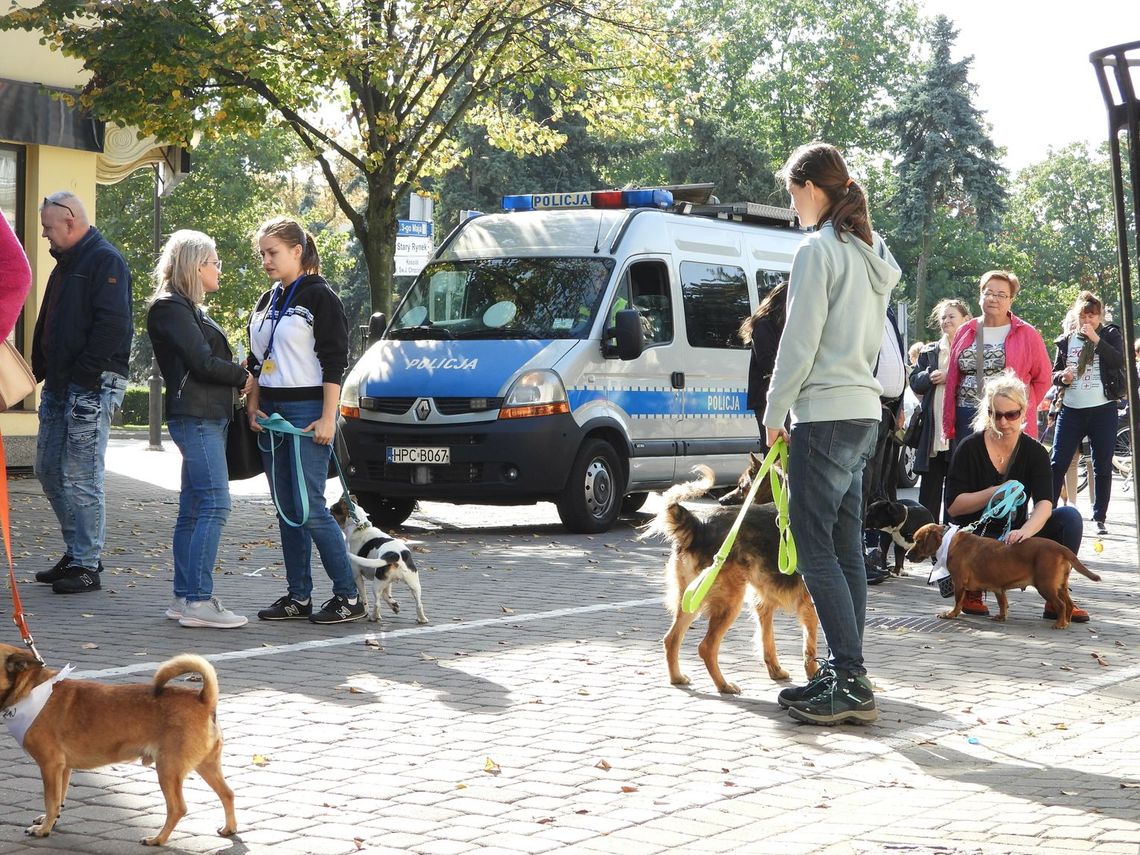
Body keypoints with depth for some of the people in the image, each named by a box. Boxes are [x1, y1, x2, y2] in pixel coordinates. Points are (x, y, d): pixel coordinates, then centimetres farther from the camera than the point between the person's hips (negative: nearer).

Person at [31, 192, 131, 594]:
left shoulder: (105, 260, -10)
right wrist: (43, 369, 14)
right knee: (49, 470, 13)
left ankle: (86, 565, -2)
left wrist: (83, 374, -21)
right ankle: (77, 553, 22)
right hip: (59, 386, 10)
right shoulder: (66, 263, 19)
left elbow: (113, 324, -20)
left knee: (80, 478, -8)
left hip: (91, 387, -10)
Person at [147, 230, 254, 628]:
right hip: (195, 415, -10)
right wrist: (244, 377, -2)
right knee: (215, 504, -15)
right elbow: (202, 362, -15)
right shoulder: (170, 308, -8)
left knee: (193, 509, 9)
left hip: (208, 416, 10)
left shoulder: (187, 309, 22)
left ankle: (184, 598, 12)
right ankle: (198, 600, -17)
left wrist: (239, 378, 5)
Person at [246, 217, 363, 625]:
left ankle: (348, 596, -4)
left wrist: (328, 418, -16)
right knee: (286, 511, 7)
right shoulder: (266, 302, 16)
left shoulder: (319, 297, -7)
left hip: (307, 412, -8)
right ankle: (298, 597, 12)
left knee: (309, 508, -11)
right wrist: (252, 405, 6)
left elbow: (335, 360, -11)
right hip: (272, 414, 8)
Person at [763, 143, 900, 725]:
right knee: (846, 550, 10)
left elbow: (799, 342, -13)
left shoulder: (817, 250, -11)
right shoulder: (871, 252, 17)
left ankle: (851, 684, -12)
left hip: (824, 414, -10)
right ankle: (843, 675, 13)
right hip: (864, 411, 10)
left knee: (816, 550, -8)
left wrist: (775, 410, -3)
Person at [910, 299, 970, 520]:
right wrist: (929, 376, -9)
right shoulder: (929, 351, 16)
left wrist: (951, 378, -17)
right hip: (932, 430, 5)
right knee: (929, 486, 7)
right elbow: (914, 383, 10)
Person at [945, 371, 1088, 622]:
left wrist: (1025, 531, -41)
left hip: (1014, 534, 3)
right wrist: (996, 493, -24)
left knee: (1070, 517, -20)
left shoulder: (1034, 452, -4)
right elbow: (953, 505, -13)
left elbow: (1044, 504, -20)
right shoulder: (969, 448, -9)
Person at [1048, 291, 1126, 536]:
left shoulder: (1111, 335, 4)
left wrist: (1096, 339, -16)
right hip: (1071, 410, 2)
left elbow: (1120, 361, -13)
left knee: (1102, 467, 3)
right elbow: (1054, 372, 17)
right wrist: (1061, 376, -5)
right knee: (1057, 463, -4)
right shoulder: (1066, 341, 11)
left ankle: (1099, 518, 10)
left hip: (1102, 410, -2)